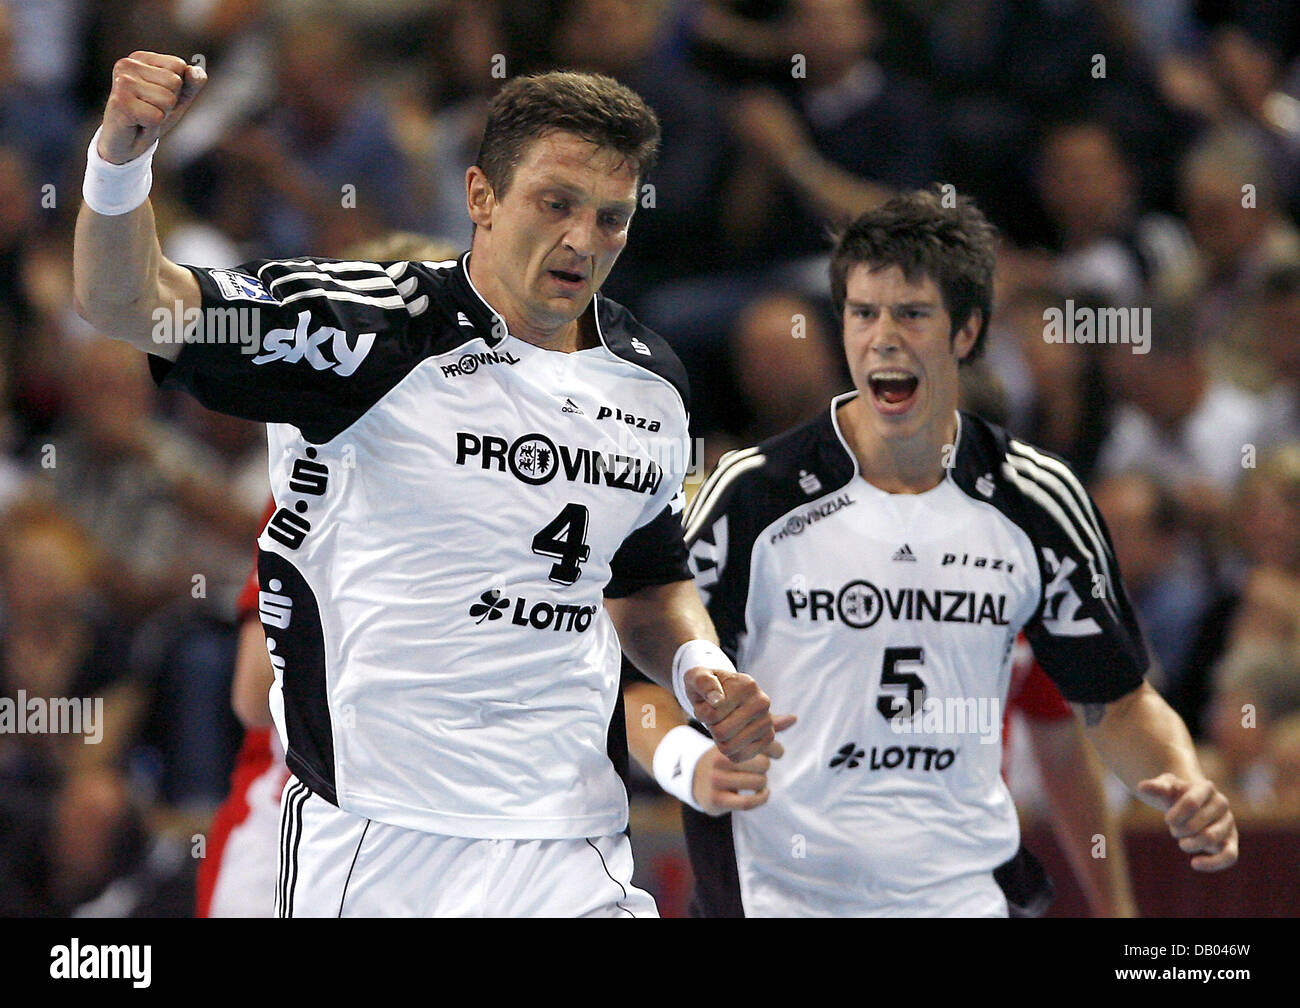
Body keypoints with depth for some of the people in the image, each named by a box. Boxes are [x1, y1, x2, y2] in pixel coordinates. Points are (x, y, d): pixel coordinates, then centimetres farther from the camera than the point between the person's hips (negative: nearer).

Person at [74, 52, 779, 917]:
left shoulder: (651, 384, 11)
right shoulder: (377, 328, -8)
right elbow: (127, 304, -15)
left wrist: (697, 667, 5)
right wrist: (121, 157, -34)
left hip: (573, 852, 4)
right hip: (372, 843, -4)